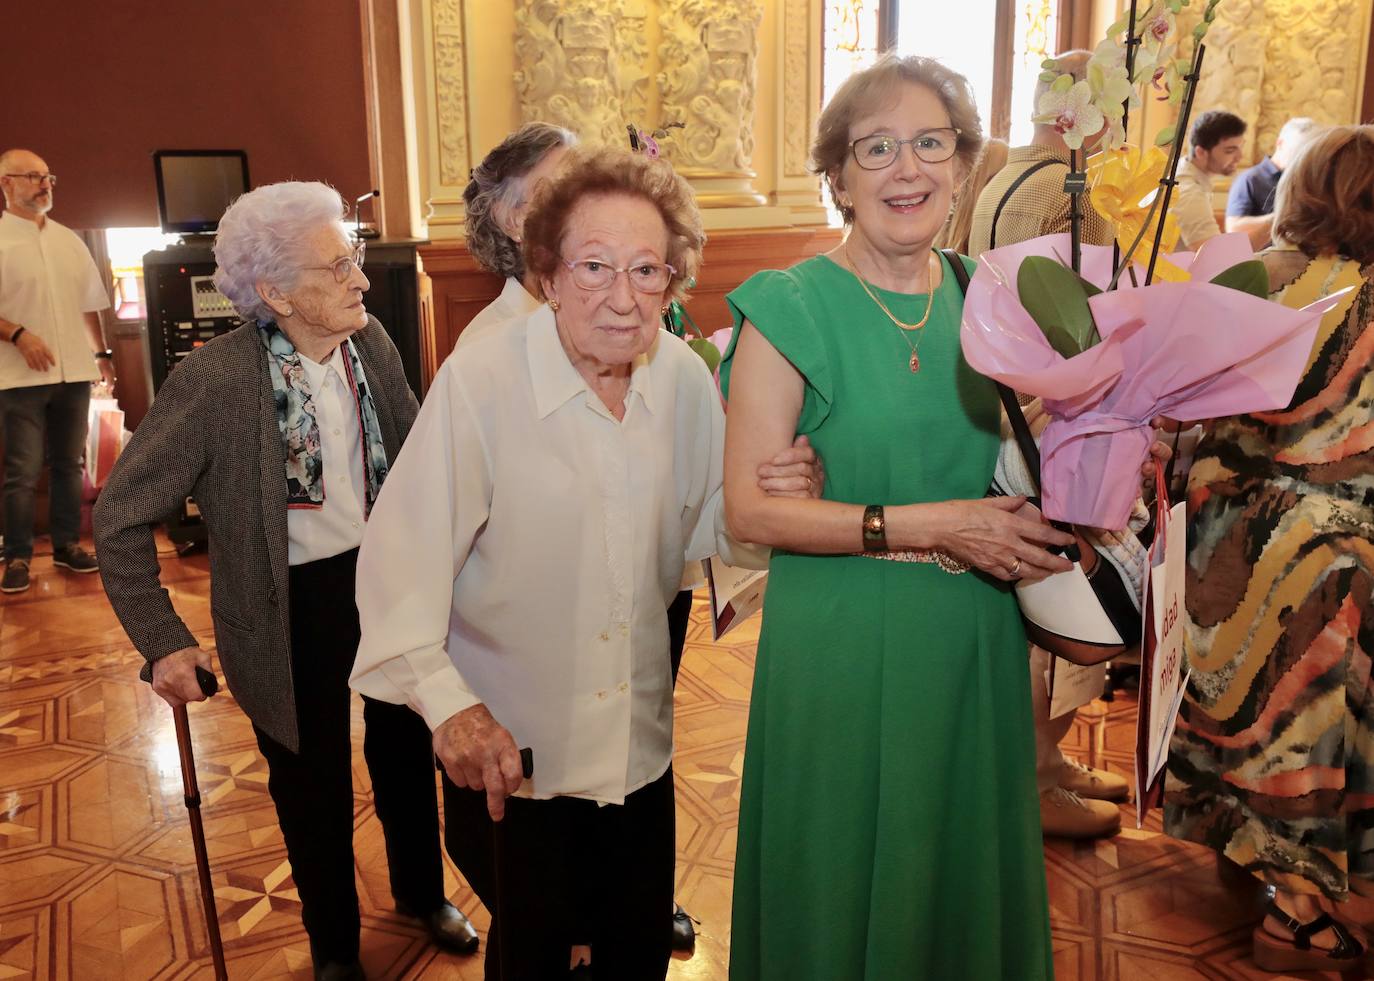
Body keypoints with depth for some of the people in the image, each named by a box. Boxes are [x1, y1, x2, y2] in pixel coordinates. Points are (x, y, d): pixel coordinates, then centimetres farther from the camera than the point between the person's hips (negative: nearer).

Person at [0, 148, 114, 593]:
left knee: (68, 464, 10)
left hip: (74, 371, 5)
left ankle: (67, 544, 20)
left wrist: (101, 354, 16)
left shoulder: (70, 241, 14)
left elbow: (89, 304, 19)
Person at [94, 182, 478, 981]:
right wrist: (163, 640, -16)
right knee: (315, 781, 15)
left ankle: (423, 892, 50)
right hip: (293, 602, -4)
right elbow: (123, 516, -13)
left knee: (406, 747, 21)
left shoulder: (372, 342, -8)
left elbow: (413, 455, 6)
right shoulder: (216, 380, -21)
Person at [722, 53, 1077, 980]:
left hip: (975, 642, 5)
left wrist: (1041, 520, -5)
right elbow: (750, 506, -16)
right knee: (843, 882, 13)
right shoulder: (791, 306, -11)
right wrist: (928, 528, -20)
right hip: (841, 648, -4)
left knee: (966, 870, 21)